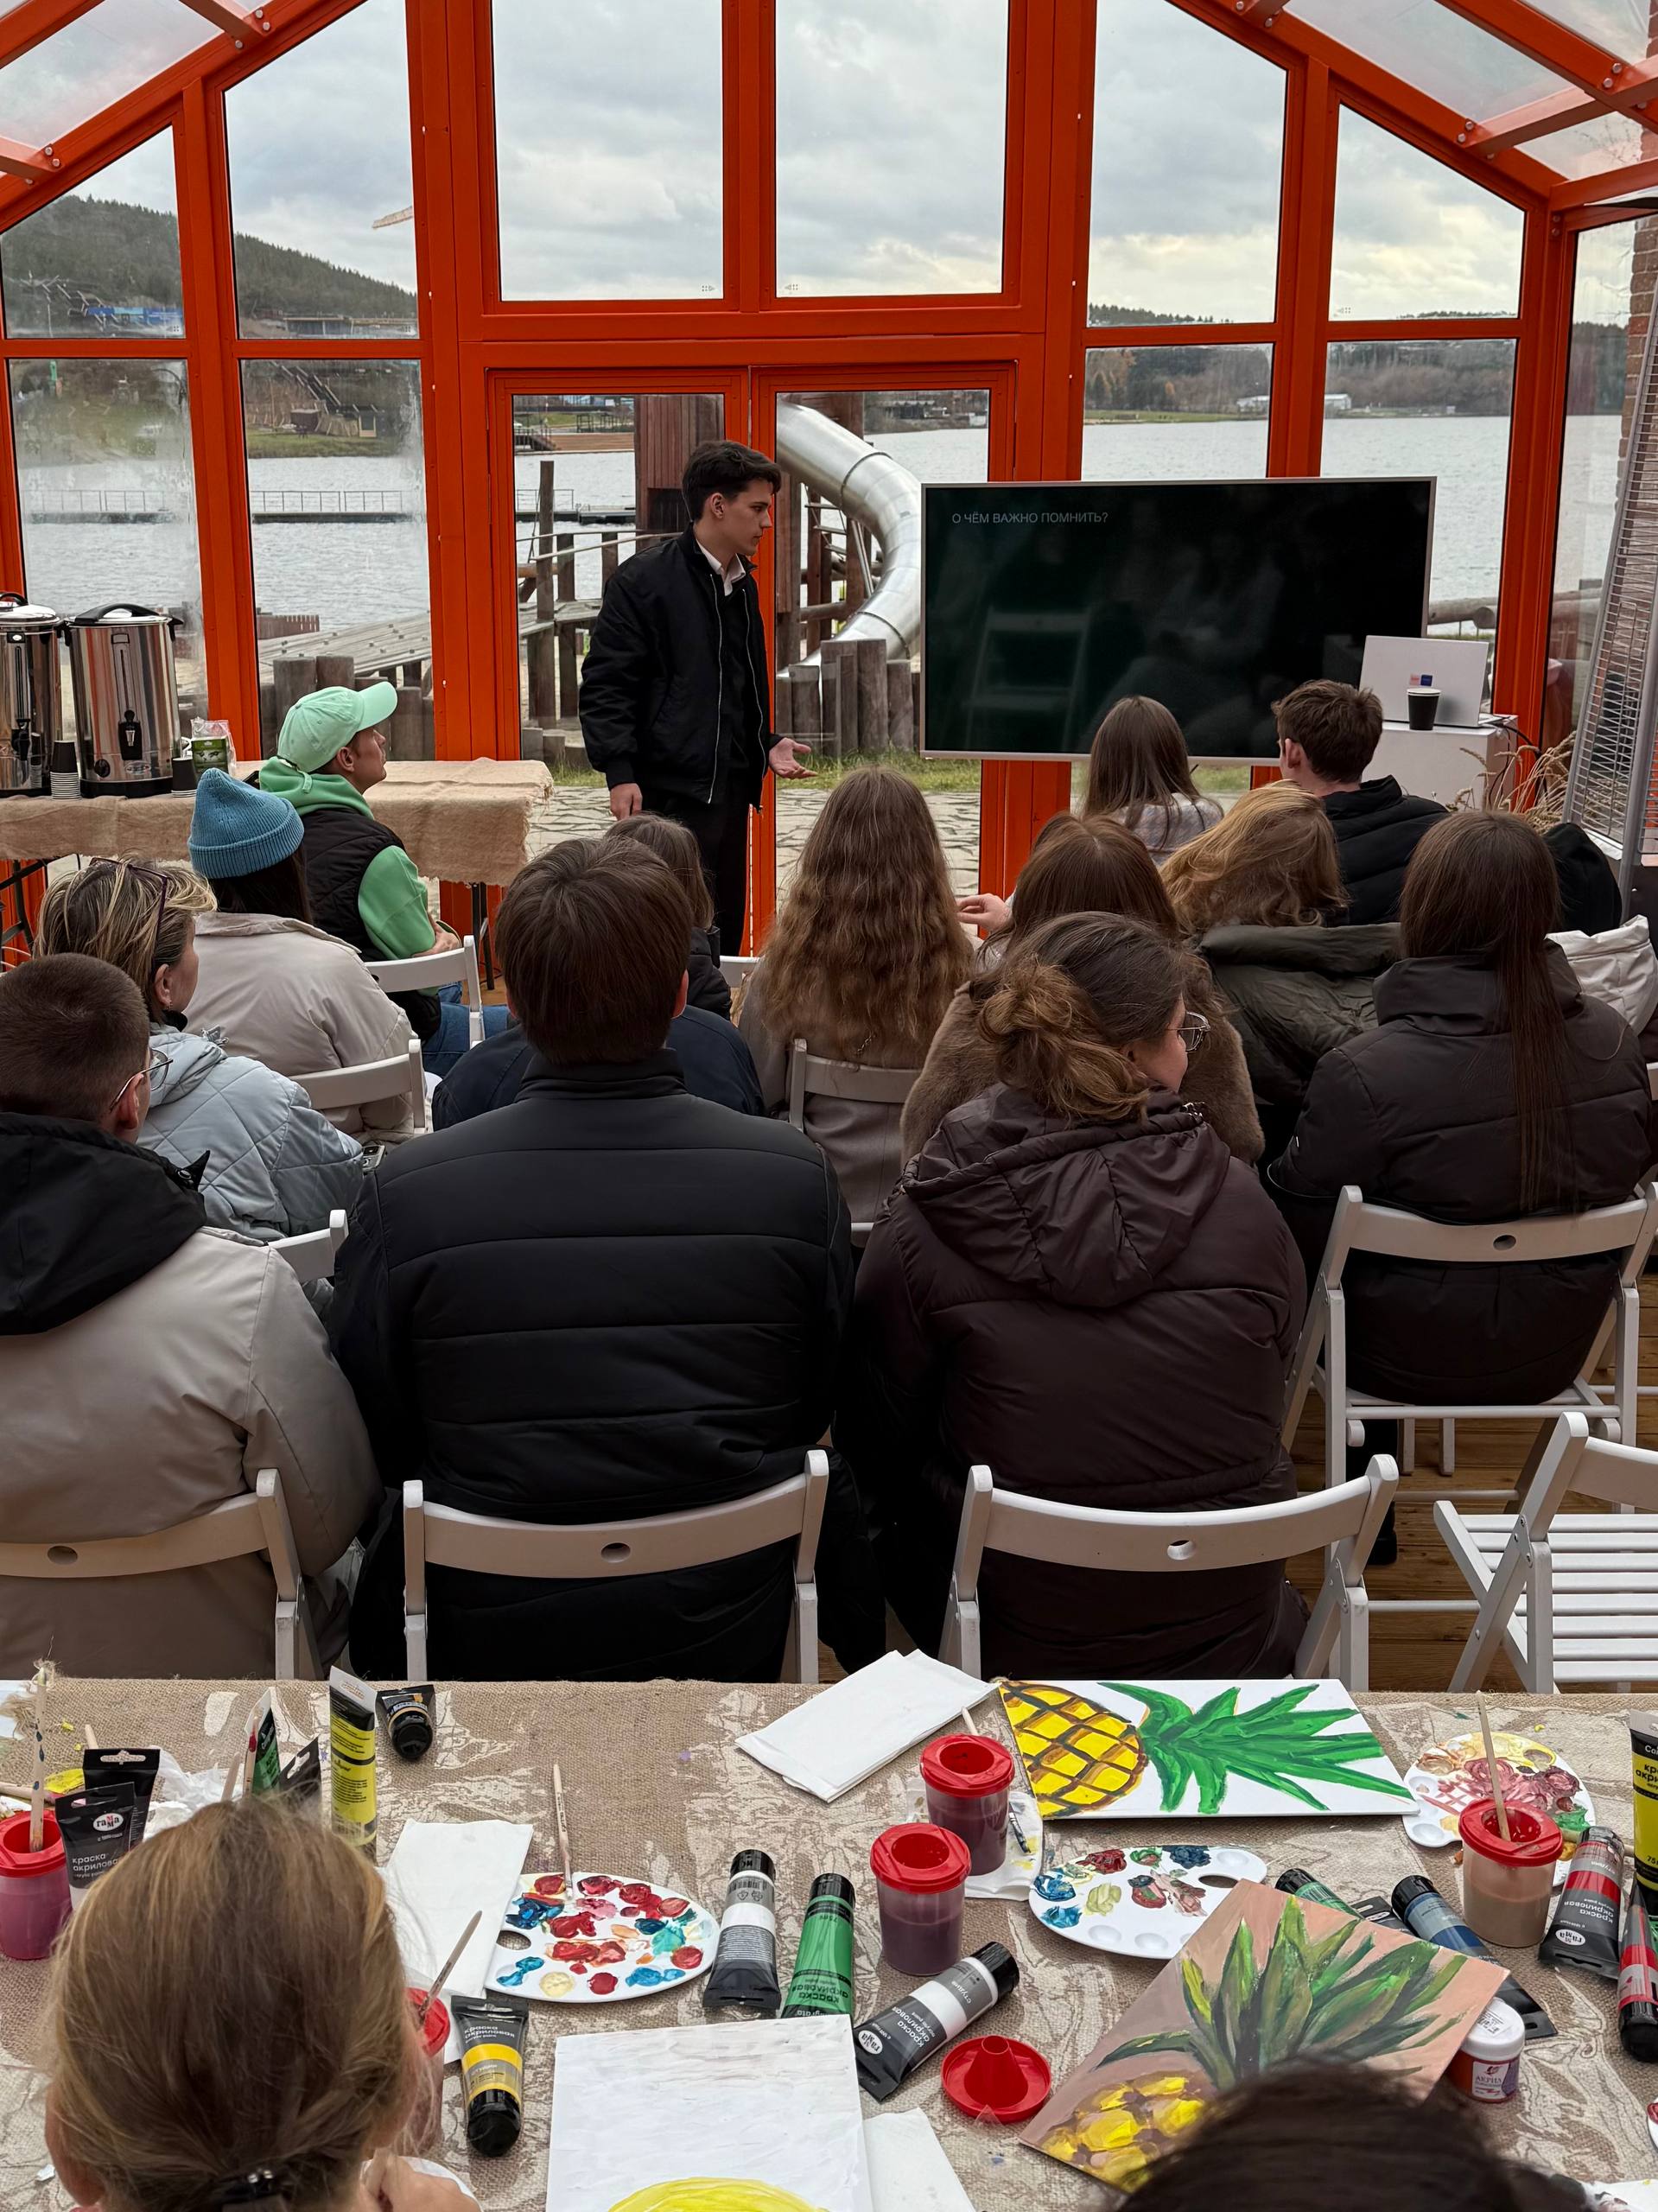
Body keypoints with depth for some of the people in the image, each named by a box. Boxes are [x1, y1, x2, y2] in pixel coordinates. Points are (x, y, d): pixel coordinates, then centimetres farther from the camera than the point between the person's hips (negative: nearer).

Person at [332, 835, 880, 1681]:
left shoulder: (403, 1195, -18)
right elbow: (824, 1403, 1)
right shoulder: (797, 1178, -16)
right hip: (729, 1637, 1)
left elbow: (378, 1436, -3)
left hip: (486, 1639, 0)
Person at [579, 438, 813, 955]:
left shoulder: (742, 585, 16)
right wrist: (620, 773, -19)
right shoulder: (645, 579, -8)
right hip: (670, 792, -8)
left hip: (730, 790, 8)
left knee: (726, 929, 11)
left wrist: (768, 744, 12)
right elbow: (605, 683, -11)